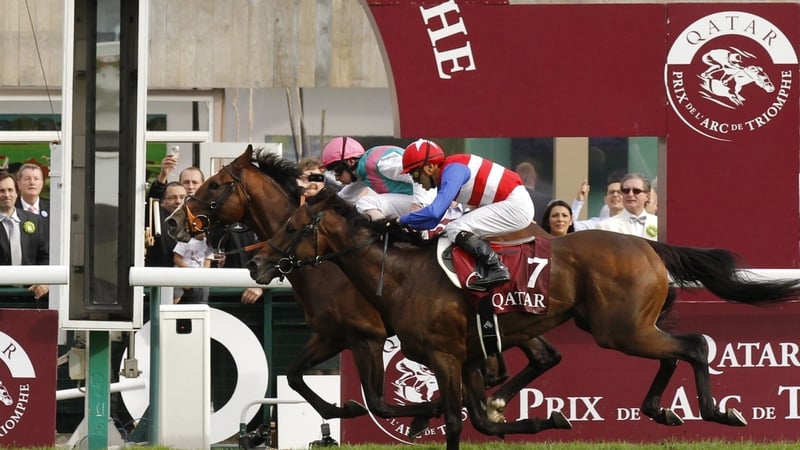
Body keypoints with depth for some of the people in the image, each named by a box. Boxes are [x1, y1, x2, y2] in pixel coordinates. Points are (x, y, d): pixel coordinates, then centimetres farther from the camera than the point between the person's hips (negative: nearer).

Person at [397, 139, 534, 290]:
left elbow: (434, 212, -27)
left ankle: (496, 268, -23)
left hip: (516, 205, -10)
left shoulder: (452, 170, -17)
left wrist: (403, 220, -14)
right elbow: (433, 221, 16)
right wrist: (409, 225, 2)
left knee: (455, 230, -15)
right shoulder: (445, 176, 12)